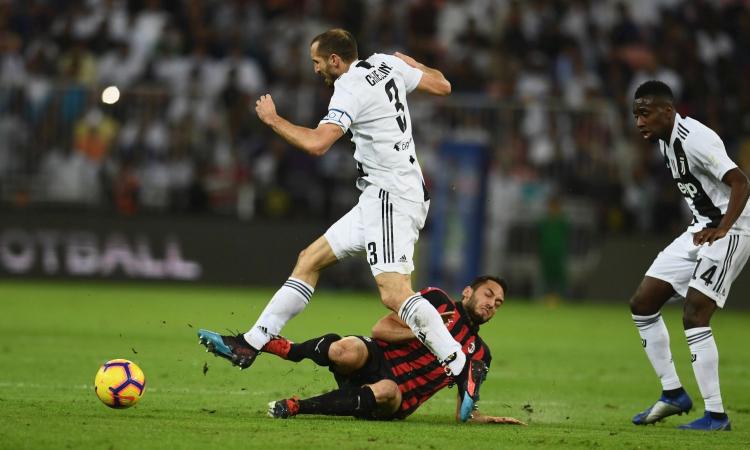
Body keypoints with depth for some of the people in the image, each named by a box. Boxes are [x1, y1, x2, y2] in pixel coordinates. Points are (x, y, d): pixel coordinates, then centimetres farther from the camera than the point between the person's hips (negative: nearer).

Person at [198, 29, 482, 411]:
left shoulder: (351, 90, -15)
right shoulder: (386, 64, 10)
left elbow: (316, 144, -26)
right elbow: (442, 85, 19)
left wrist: (273, 119, -11)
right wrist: (411, 63, 36)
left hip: (392, 197, -10)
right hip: (379, 199, 10)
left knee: (394, 294, -22)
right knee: (309, 261, 12)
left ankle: (462, 369, -25)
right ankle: (250, 345, 15)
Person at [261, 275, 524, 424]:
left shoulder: (479, 355, 20)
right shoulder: (437, 299, 10)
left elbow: (464, 412, 19)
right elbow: (380, 329, 3)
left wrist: (484, 419, -2)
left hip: (397, 402, 1)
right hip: (376, 359, -1)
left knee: (386, 392, -40)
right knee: (349, 351, -40)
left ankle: (296, 407, -30)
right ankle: (287, 350, -9)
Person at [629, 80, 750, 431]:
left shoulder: (694, 139, -22)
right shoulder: (665, 141, 8)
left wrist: (721, 230, -38)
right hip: (701, 229, 10)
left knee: (694, 316, -18)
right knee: (642, 304, 7)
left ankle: (716, 414, -11)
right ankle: (673, 394, 15)